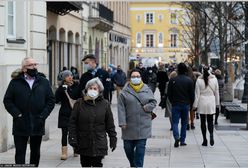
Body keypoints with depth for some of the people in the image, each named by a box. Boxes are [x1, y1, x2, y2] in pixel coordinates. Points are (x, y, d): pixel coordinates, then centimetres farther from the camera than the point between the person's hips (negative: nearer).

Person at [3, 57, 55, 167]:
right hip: (20, 125, -2)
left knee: (36, 152, 13)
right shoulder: (15, 82, 0)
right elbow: (7, 101, -1)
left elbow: (51, 100, 6)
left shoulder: (44, 82, 7)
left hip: (38, 124, 3)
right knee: (20, 153, -1)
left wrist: (43, 115, -5)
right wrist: (17, 114, -11)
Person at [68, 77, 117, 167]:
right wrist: (72, 138, -5)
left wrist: (113, 139, 5)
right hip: (83, 144, 1)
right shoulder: (80, 103, 1)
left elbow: (110, 124, 6)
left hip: (99, 144, -1)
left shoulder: (105, 104, 3)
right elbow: (72, 122, 2)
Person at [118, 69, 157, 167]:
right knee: (128, 148, 8)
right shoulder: (125, 91, -1)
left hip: (143, 125, 0)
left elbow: (153, 102, 10)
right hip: (129, 125, 0)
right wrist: (122, 122, -10)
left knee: (140, 147, -3)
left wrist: (147, 107, -11)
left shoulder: (146, 89, 5)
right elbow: (121, 108, -4)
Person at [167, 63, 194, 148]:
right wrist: (191, 103, 13)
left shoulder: (172, 80, -6)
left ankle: (177, 137, -21)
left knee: (175, 122, 2)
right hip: (186, 105, 1)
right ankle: (182, 140, 14)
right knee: (184, 123, 12)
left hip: (175, 105, -1)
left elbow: (169, 94, 0)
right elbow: (192, 94, -1)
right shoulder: (189, 80, -5)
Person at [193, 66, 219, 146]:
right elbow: (216, 92, 5)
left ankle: (205, 140, 9)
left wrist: (195, 105, 0)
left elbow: (197, 94, -6)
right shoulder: (214, 79, -2)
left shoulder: (199, 80, -8)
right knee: (210, 120, 9)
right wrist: (217, 103, 14)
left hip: (202, 102, -1)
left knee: (203, 121, 8)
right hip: (211, 101, 1)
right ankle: (211, 134, -18)